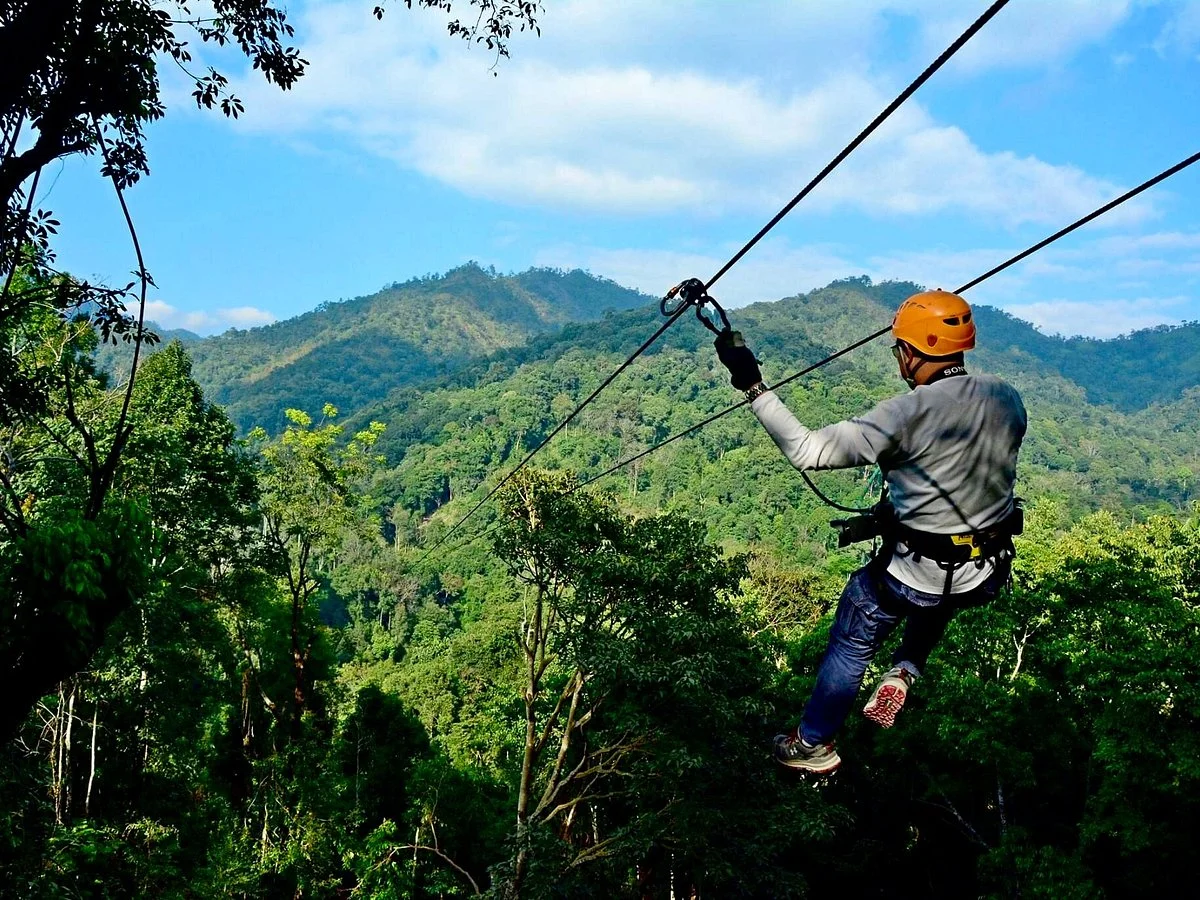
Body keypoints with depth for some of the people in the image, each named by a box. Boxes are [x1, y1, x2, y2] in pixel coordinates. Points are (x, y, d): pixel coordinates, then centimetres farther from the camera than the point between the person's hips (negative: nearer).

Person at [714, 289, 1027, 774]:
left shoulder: (906, 415, -26)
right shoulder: (1007, 399, -6)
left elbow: (806, 451, -26)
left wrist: (753, 386, -22)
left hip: (912, 578, -5)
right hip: (987, 578, 5)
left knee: (851, 645, 22)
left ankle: (813, 746, 38)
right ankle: (905, 672, 24)